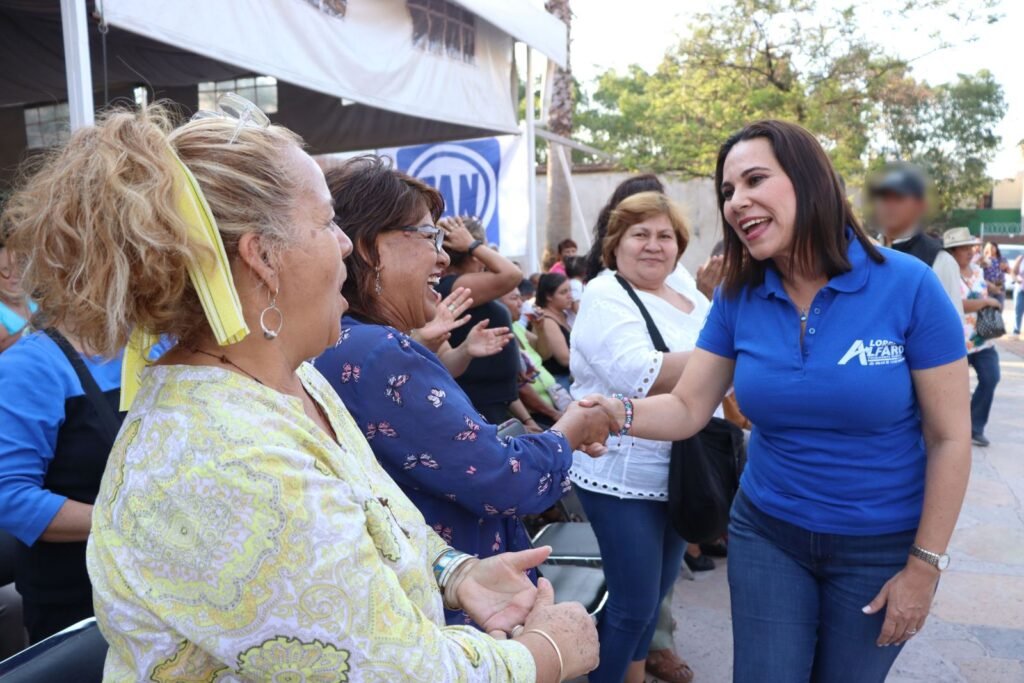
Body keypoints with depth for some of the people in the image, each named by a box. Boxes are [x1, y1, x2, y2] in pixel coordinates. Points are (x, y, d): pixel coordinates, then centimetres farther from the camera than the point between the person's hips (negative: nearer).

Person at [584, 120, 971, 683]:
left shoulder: (907, 285, -17)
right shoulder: (737, 298, -8)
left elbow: (949, 437, -12)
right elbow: (687, 409, -8)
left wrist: (924, 565, -10)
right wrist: (621, 414, -29)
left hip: (881, 546, -1)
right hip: (767, 533, 2)